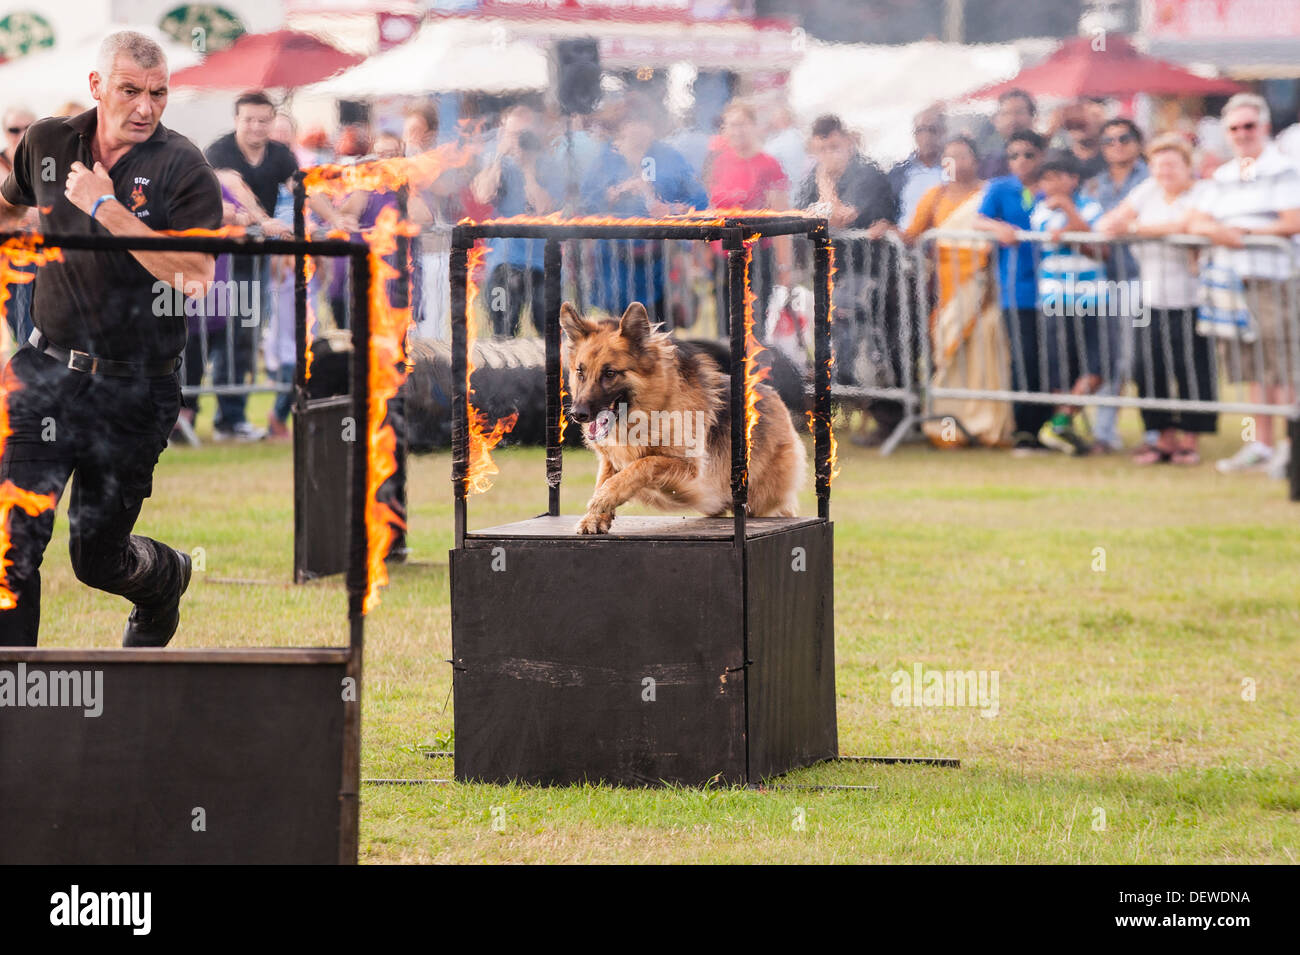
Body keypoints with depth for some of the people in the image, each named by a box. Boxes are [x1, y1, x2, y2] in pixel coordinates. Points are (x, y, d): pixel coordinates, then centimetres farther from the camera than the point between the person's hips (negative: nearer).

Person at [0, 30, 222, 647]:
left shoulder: (183, 169, -10)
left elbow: (196, 277, -22)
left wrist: (107, 207, -23)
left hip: (135, 392, -2)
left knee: (97, 558, 9)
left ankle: (164, 577, 44)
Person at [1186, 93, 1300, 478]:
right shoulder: (1223, 177, 19)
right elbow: (1195, 221, 15)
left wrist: (1243, 232, -11)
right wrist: (1214, 230, -8)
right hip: (1229, 280, 6)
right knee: (1254, 370, 9)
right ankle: (1262, 444, 14)